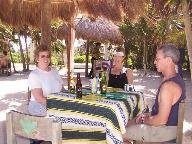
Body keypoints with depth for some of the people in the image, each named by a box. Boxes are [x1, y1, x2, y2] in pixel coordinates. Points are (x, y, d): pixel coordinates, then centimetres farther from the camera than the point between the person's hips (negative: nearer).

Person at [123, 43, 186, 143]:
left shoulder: (168, 86, -29)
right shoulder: (175, 79, 5)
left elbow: (161, 120, -29)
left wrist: (144, 120, -12)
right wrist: (148, 115, 8)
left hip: (164, 129, -10)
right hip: (169, 125, 10)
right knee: (127, 124, 19)